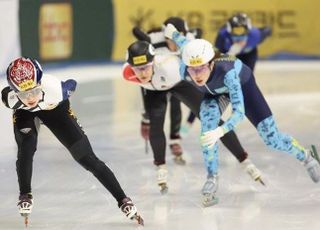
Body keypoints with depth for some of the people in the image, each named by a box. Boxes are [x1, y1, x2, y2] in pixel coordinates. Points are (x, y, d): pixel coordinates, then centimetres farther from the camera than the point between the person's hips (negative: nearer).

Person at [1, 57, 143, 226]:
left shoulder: (54, 88, -43)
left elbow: (72, 84, -18)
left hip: (54, 107, -1)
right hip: (24, 113, 1)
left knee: (86, 157, -5)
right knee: (26, 149, -23)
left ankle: (123, 200, -3)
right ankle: (25, 196, 3)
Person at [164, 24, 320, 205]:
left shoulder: (227, 71, -48)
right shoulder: (185, 70, -36)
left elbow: (239, 112, -50)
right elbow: (185, 43, -13)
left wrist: (220, 131, -67)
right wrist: (173, 33, 9)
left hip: (242, 83, -3)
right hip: (213, 93, 3)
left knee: (272, 139, 1)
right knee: (208, 121, -27)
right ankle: (212, 177, -10)